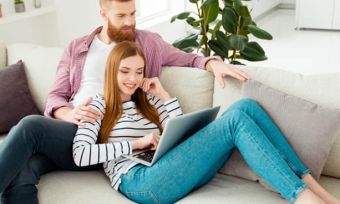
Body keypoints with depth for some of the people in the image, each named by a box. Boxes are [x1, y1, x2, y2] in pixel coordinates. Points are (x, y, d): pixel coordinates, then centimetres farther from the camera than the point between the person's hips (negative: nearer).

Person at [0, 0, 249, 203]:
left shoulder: (149, 42, 14)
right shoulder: (76, 48, 19)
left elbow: (188, 59, 20)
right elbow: (55, 97, 13)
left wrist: (213, 62, -5)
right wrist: (69, 114, -13)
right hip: (69, 128, 3)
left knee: (31, 126, -30)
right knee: (20, 174, -30)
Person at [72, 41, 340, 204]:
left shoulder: (147, 101, 27)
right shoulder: (98, 106, 12)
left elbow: (181, 137, 15)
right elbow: (80, 155, -5)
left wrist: (163, 95, 13)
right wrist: (136, 143, -6)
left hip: (170, 172, 6)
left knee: (245, 106, -13)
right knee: (236, 120, -23)